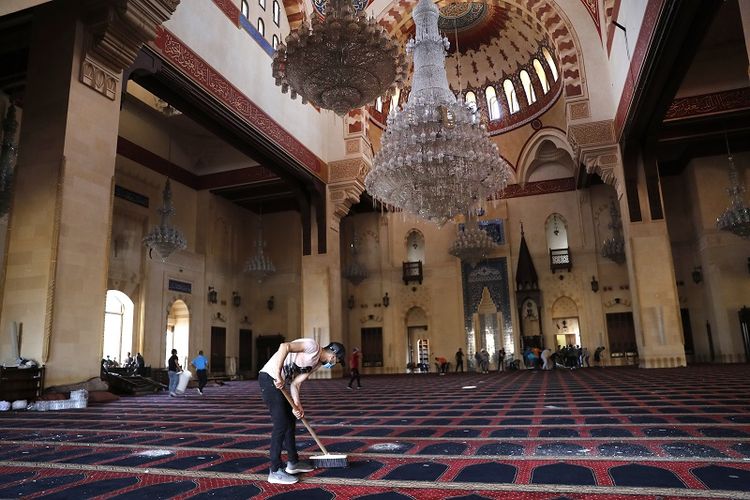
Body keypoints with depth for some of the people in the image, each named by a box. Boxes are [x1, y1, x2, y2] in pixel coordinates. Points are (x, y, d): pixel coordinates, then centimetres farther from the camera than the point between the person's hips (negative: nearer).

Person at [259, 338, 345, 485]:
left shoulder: (317, 364, 13)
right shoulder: (313, 346, -15)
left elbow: (295, 383, 7)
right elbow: (284, 346, -30)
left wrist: (297, 405, -9)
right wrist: (278, 376, -30)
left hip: (279, 382, 10)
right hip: (270, 378, -10)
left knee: (290, 422, 16)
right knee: (281, 424, -8)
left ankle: (293, 462, 30)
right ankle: (275, 471, 0)